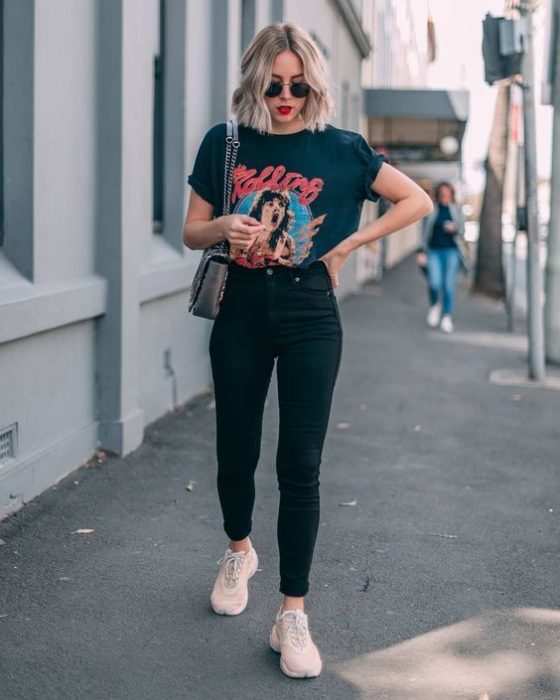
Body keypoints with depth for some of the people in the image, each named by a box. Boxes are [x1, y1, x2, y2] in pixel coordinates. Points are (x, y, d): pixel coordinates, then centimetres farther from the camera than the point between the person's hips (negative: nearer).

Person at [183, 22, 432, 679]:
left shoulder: (340, 149, -2)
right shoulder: (225, 144, 2)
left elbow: (417, 200, 5)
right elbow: (191, 232, 7)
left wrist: (346, 245, -3)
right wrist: (222, 227, -16)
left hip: (309, 314, -2)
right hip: (240, 311, 2)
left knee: (299, 465, -5)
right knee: (235, 451, 11)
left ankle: (292, 616, 2)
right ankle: (239, 552, 41)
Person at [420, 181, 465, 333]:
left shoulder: (456, 210, 7)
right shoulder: (431, 210, 4)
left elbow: (462, 230, 8)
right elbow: (425, 232, 7)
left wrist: (455, 229, -15)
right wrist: (423, 252, 4)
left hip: (451, 251, 1)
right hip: (434, 251, -1)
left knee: (449, 285, -3)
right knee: (434, 283, -13)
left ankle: (447, 317, 7)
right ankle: (434, 306, 17)